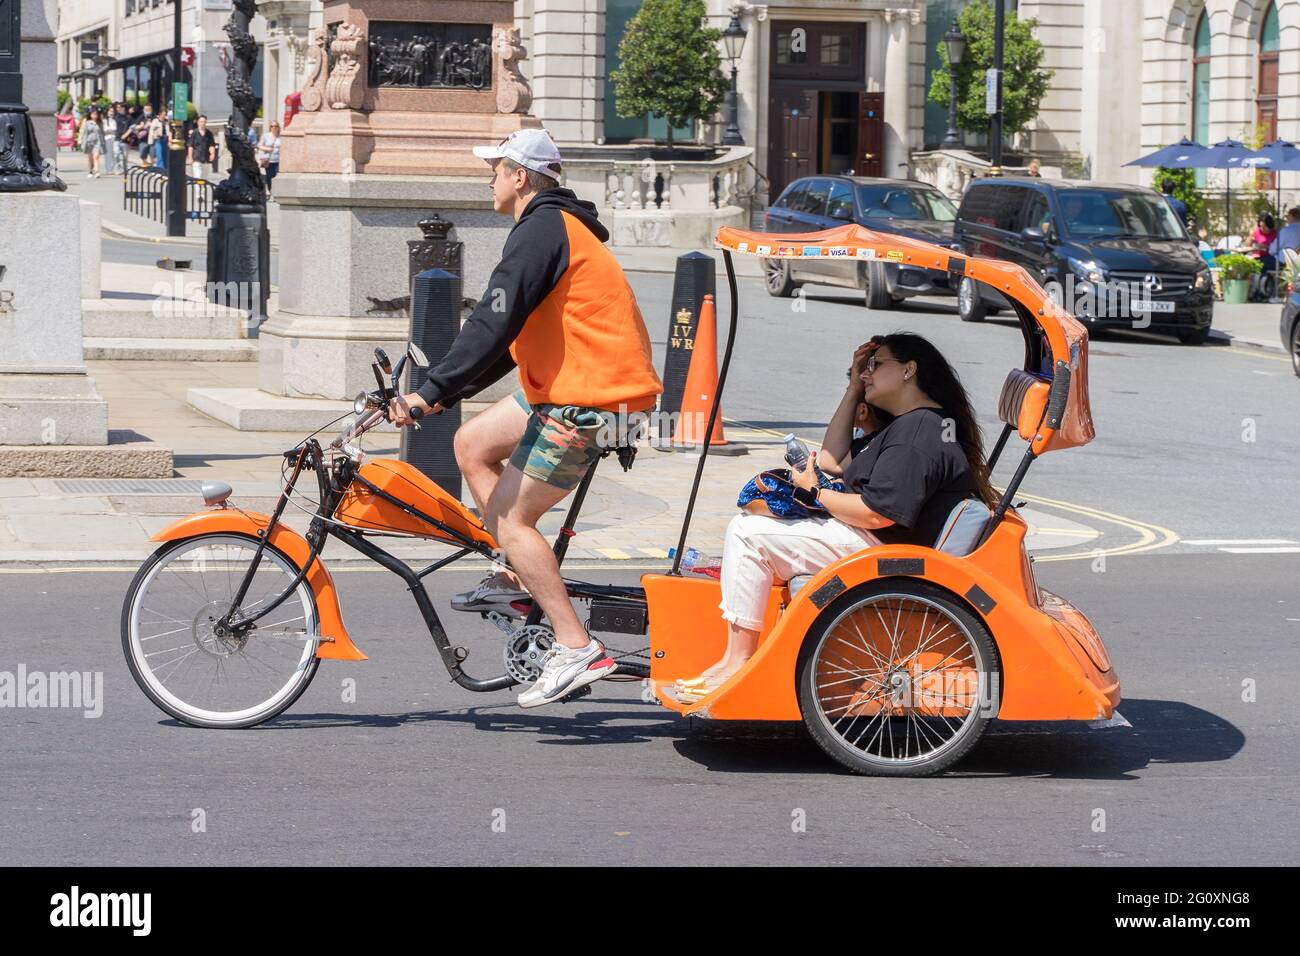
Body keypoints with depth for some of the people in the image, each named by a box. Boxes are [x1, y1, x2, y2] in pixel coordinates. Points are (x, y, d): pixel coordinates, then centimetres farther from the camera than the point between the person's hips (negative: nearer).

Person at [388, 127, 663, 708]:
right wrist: (443, 389, 21)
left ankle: (577, 650, -12)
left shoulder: (541, 229, -15)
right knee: (473, 444, 17)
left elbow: (494, 324, -23)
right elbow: (516, 332, 23)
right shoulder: (559, 226, 20)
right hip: (567, 387, 10)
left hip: (585, 400, -10)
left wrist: (432, 392, -22)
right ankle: (515, 579, 20)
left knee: (511, 519, -9)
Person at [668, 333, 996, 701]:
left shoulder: (918, 433, -18)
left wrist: (815, 492, -11)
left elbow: (876, 514, -26)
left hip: (879, 553, -12)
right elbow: (834, 460, 22)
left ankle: (737, 662, -15)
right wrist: (854, 389, 16)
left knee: (747, 533, -16)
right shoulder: (912, 423, 18)